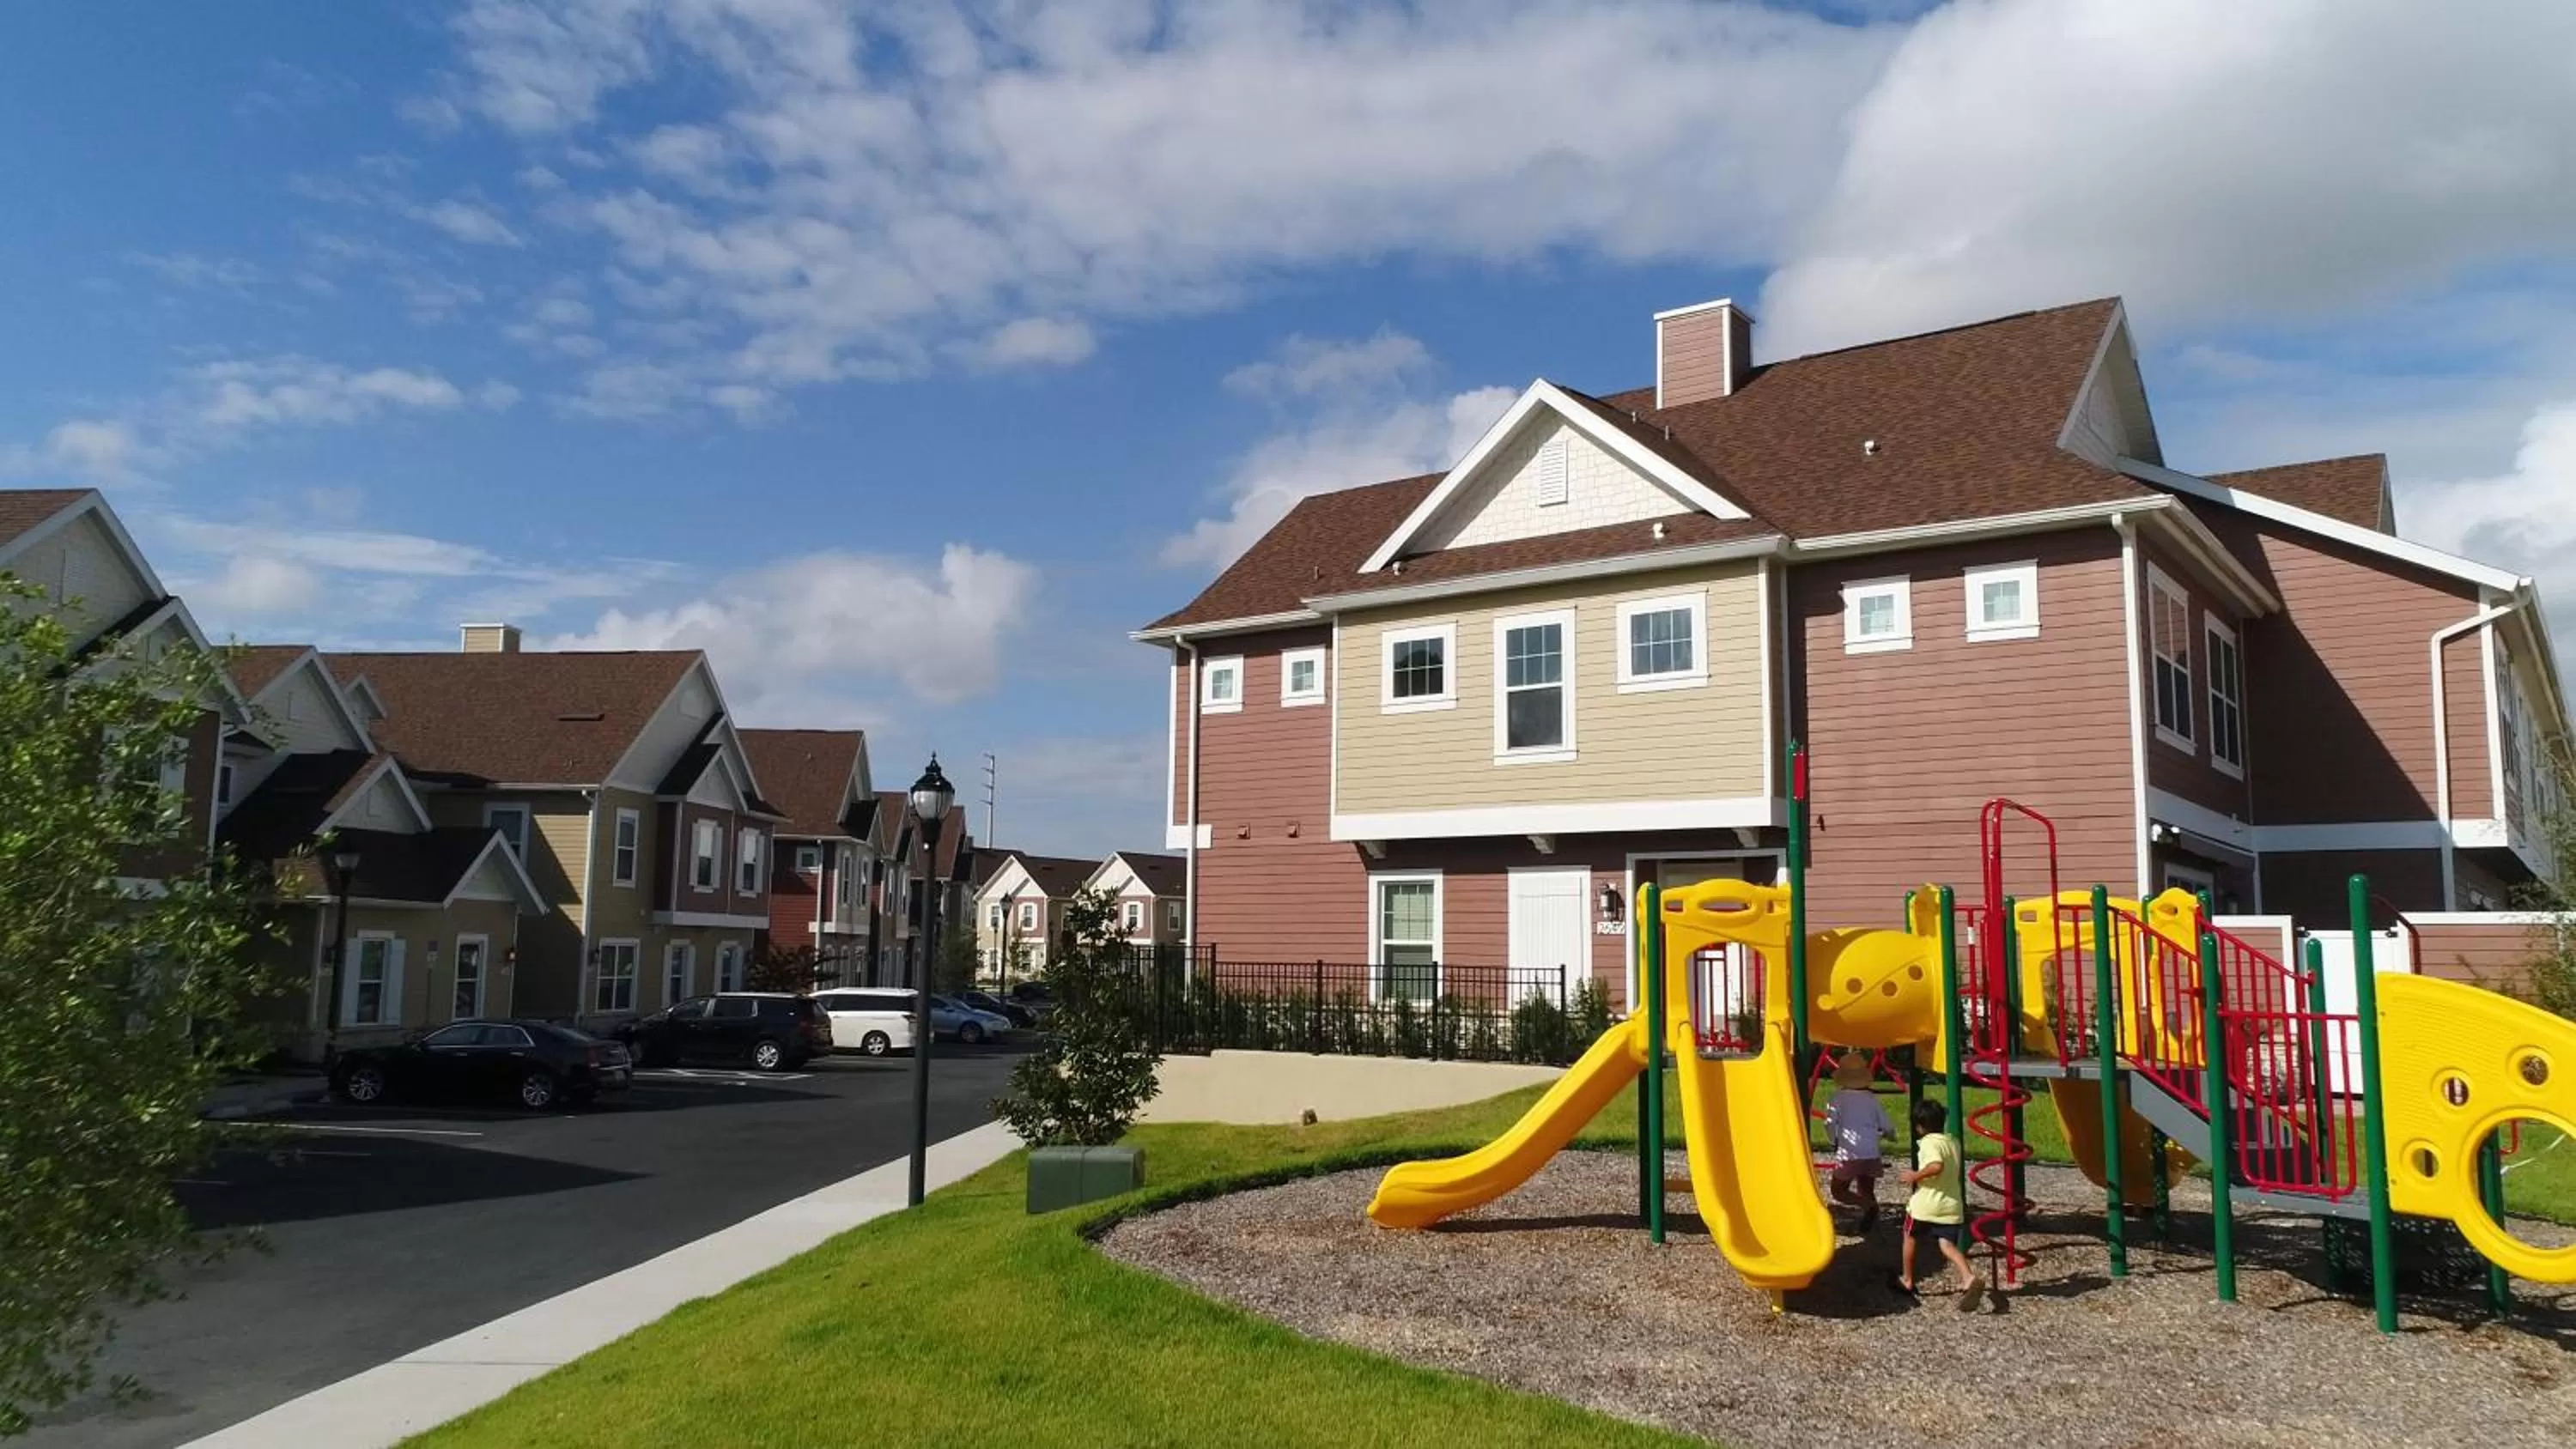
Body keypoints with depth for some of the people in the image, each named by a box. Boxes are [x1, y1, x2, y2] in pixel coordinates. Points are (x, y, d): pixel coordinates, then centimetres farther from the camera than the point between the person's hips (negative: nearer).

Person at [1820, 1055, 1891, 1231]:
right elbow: (1888, 1128, 10)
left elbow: (1830, 1123, -12)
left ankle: (1868, 1205, -16)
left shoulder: (1839, 1097, -3)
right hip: (1871, 1155, 4)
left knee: (1838, 1190, 8)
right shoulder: (1872, 1098, 6)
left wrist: (1834, 1142, 8)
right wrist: (1881, 1135, 33)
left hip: (1848, 1155, -4)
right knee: (1866, 1191, 21)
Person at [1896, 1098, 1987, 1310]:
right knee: (1948, 1243, 1)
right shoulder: (1954, 1142, 12)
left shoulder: (1928, 1142, -13)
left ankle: (1907, 1280, 30)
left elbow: (1937, 1166, -30)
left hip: (1926, 1204, -6)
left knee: (1910, 1237, 17)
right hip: (1952, 1204, 6)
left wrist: (1914, 1176, -18)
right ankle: (1969, 1277, -26)